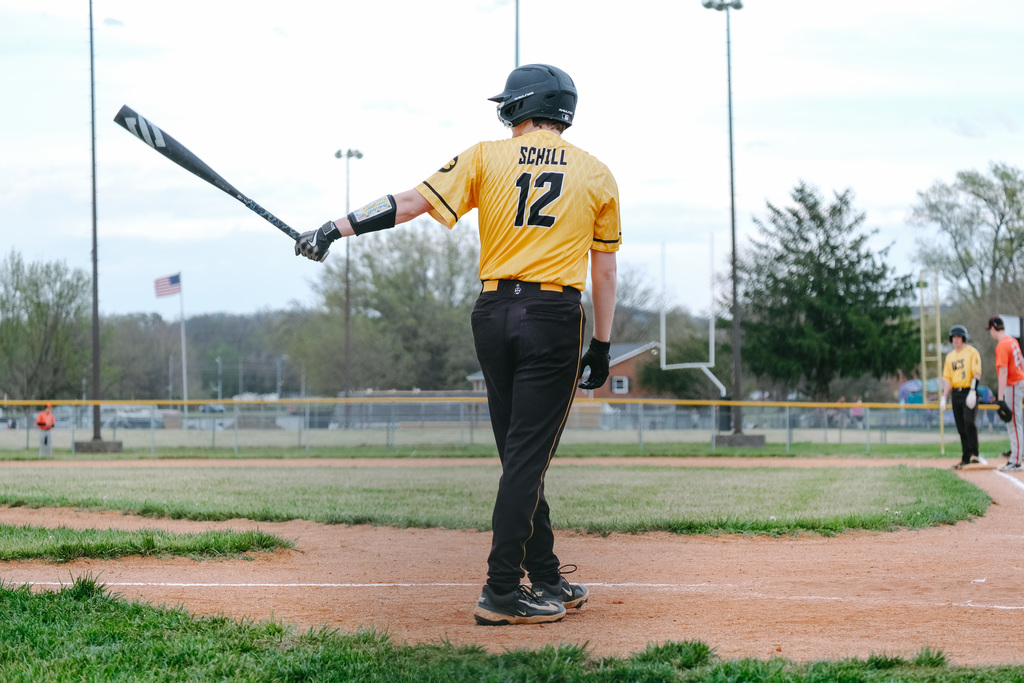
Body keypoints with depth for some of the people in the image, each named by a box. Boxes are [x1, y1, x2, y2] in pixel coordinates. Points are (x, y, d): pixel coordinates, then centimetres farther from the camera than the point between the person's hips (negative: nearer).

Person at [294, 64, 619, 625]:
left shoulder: (486, 158, 4)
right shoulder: (596, 175, 6)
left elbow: (408, 204, -4)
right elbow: (604, 269, 8)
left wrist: (333, 230, -1)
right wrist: (601, 346, 14)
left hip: (493, 315, 2)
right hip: (555, 318, -2)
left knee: (521, 455, 13)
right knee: (527, 456, -4)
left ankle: (547, 580, 22)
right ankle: (501, 591, -9)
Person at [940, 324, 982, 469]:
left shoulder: (972, 352, -1)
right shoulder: (950, 356, 17)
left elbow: (977, 374, -10)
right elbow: (948, 379, 17)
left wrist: (972, 392, -21)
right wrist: (944, 398, 8)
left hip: (969, 392, -6)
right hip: (955, 394, 6)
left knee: (969, 422, -21)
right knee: (961, 427, 6)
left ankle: (974, 454, -19)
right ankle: (965, 459, 10)